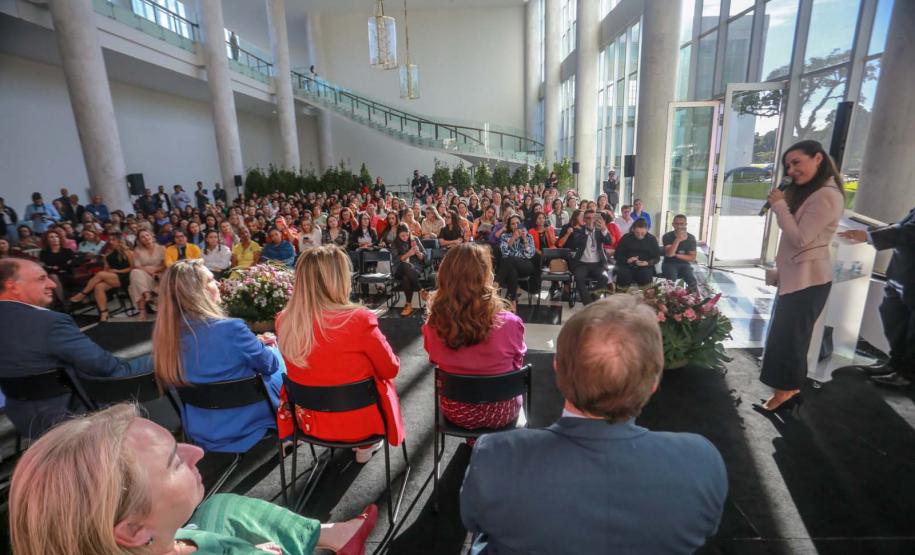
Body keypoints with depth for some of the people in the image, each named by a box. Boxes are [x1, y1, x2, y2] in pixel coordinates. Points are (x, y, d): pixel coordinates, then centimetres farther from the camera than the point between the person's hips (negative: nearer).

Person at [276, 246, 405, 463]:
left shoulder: (284, 321, -11)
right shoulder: (359, 319, -27)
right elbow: (391, 369, -12)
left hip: (309, 422, 5)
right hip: (357, 423, -4)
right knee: (383, 379, 26)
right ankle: (366, 446, 38)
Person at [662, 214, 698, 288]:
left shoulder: (691, 238, 1)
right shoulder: (667, 236, -8)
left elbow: (692, 258, -2)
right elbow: (669, 254, -22)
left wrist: (677, 255, -13)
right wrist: (678, 239, -29)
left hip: (684, 264, 3)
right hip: (669, 264, -2)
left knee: (693, 282, -23)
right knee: (671, 282, -32)